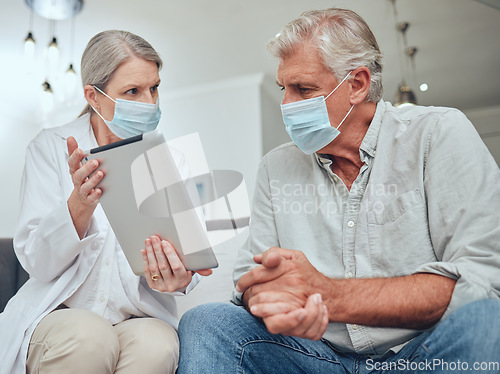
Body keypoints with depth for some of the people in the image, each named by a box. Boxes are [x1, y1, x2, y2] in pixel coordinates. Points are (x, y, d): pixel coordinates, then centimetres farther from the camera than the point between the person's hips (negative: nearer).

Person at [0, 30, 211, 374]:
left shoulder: (170, 159, 2)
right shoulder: (50, 147, -1)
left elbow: (183, 261, -3)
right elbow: (38, 264, -9)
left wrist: (180, 277, -27)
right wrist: (81, 202, -27)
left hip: (142, 316, 1)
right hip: (59, 313, 0)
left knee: (155, 346, -31)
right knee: (88, 338, -31)